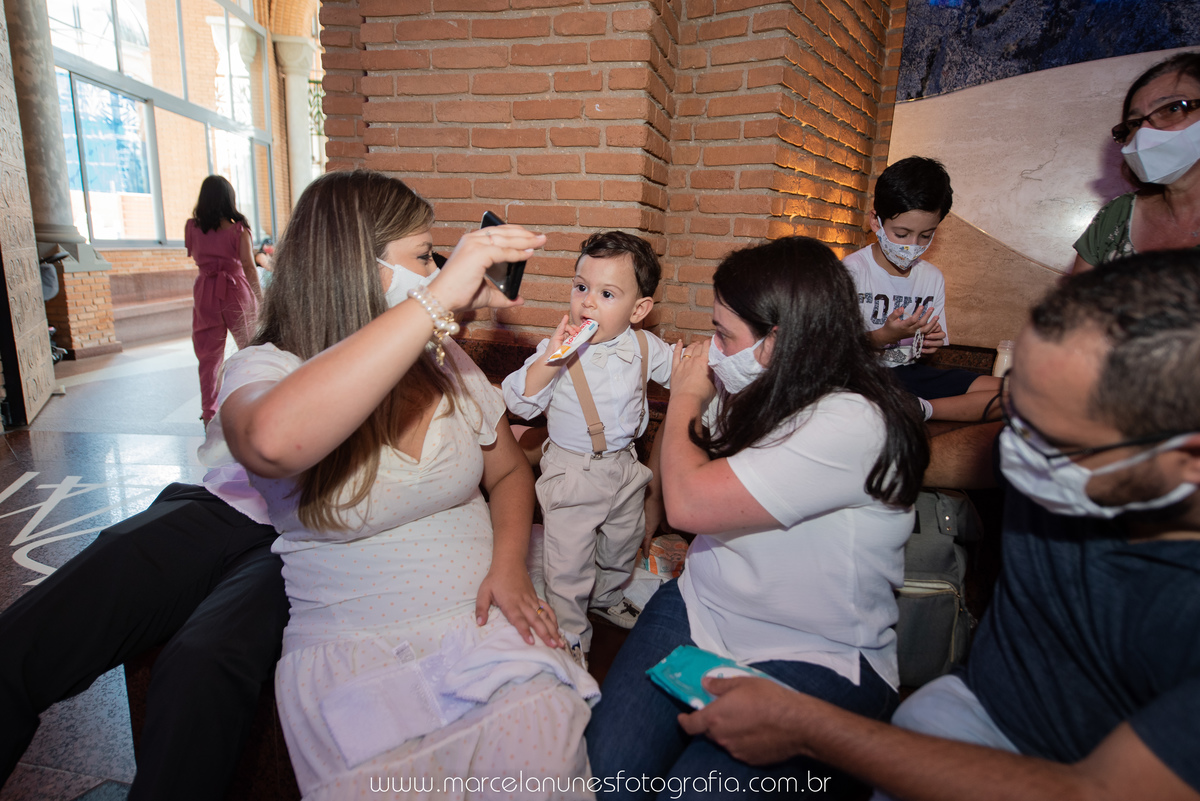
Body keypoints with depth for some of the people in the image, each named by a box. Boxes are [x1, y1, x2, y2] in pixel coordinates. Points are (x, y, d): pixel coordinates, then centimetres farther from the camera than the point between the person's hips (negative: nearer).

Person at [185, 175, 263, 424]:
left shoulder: (192, 226, 1)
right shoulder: (238, 228, -7)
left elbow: (193, 254, 18)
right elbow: (248, 266, -10)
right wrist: (260, 297, -5)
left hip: (205, 291, 2)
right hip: (237, 290, -2)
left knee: (208, 354, 9)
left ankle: (209, 411, 10)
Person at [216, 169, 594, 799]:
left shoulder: (445, 361, 6)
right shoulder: (261, 371, -8)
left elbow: (509, 471, 15)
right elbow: (275, 441, -34)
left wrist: (508, 564, -5)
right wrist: (439, 298, -34)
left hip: (482, 621, 3)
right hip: (350, 646, -2)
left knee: (544, 744, -21)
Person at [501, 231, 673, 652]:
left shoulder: (645, 348, -6)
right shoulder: (558, 349, -16)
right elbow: (519, 402, -21)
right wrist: (549, 359, -34)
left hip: (625, 467, 4)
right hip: (571, 472, -4)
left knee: (622, 546, 26)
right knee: (569, 564, 6)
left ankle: (606, 597, 56)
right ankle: (570, 634, 32)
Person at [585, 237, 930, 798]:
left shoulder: (853, 425, -23)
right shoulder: (762, 394, 3)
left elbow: (688, 501, -24)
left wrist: (686, 398, -8)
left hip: (817, 662, -5)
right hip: (699, 611, 6)